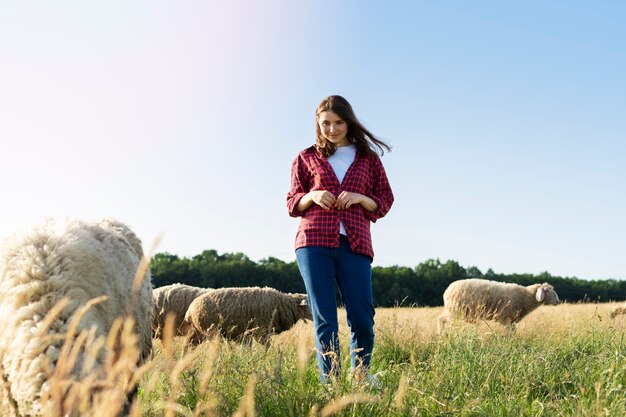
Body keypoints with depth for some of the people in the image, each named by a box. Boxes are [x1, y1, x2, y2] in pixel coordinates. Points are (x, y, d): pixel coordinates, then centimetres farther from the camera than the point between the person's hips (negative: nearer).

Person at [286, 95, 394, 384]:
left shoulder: (368, 158, 15)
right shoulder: (306, 158, 14)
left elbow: (385, 201, 14)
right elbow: (292, 204, 15)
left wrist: (360, 198, -6)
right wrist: (312, 196, -6)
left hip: (355, 244, 0)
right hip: (314, 242, 0)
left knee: (361, 317, -6)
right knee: (324, 319, -3)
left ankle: (361, 373, 20)